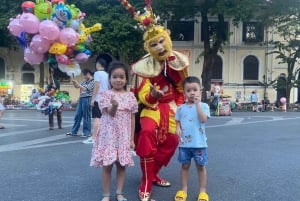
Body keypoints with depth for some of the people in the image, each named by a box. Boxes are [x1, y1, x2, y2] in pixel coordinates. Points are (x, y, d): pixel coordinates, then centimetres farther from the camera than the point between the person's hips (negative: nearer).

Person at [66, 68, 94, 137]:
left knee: (86, 116, -1)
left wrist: (76, 83, -14)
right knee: (77, 115, 11)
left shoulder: (93, 82, -9)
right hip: (81, 99, 8)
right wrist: (74, 82, 1)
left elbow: (85, 89, -16)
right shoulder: (84, 81, 13)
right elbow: (76, 86, 20)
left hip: (87, 99, -8)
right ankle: (73, 131, 20)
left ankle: (87, 132, 8)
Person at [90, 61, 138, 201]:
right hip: (109, 135, -2)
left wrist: (132, 139, 4)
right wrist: (114, 105, -37)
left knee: (122, 165, 9)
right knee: (107, 166, 3)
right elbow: (110, 113, -14)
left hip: (124, 136, 3)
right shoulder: (106, 94, -4)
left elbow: (132, 119, 6)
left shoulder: (130, 96, 4)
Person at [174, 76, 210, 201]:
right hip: (184, 143, 2)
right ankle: (183, 190, 27)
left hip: (199, 143, -2)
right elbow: (178, 122, 11)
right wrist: (178, 128, -11)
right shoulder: (181, 108, 5)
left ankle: (202, 191, 23)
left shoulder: (203, 106, -4)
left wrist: (197, 103, -19)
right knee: (185, 166, 13)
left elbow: (203, 119, -19)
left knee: (200, 166, 10)